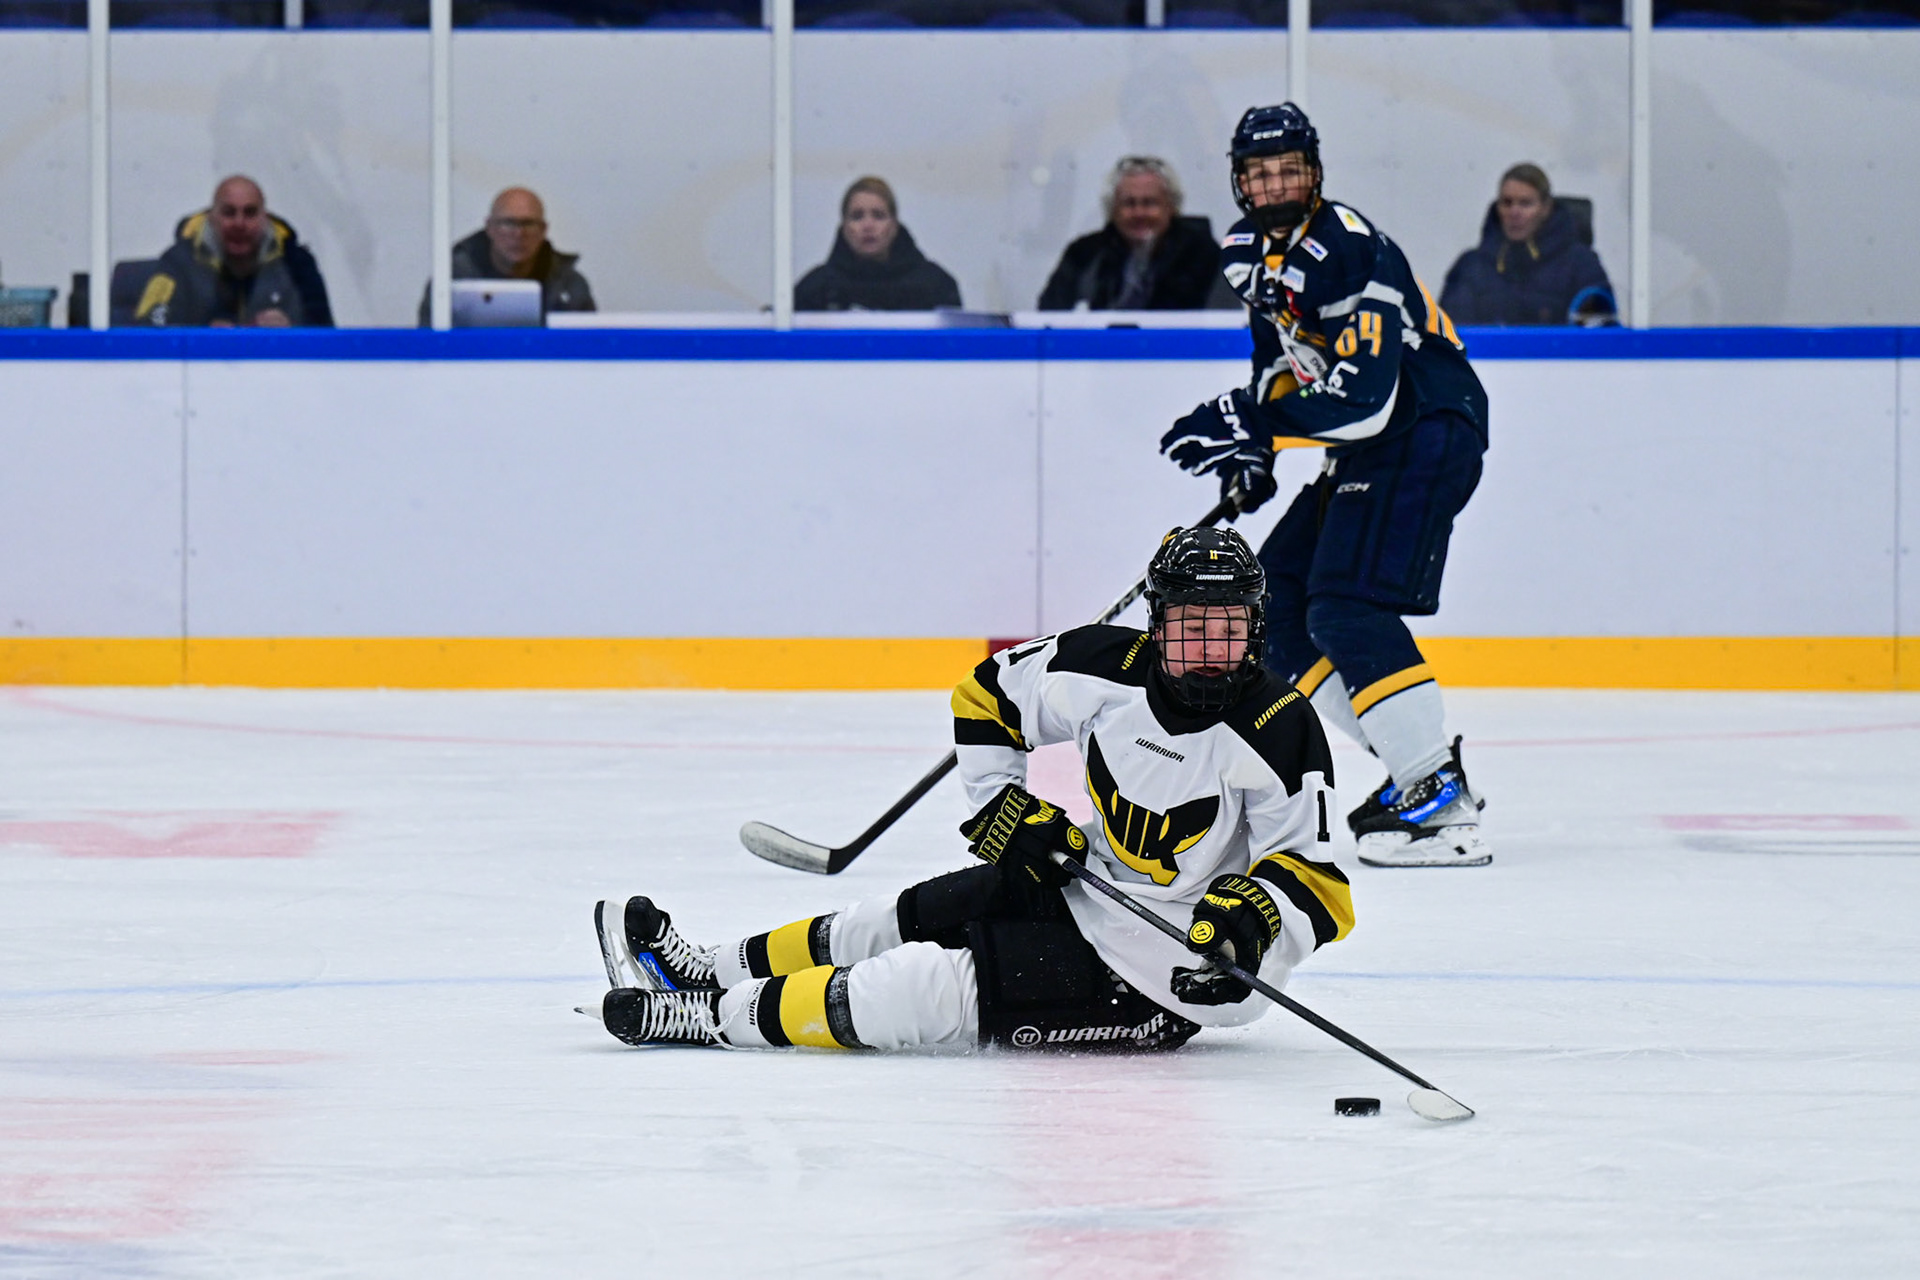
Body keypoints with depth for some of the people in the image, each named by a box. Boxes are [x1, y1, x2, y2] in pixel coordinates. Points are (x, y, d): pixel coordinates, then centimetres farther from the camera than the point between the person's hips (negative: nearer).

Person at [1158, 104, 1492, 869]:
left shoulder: (1349, 253, -22)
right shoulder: (1256, 249, 8)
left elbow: (1363, 400, -29)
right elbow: (1284, 361, 23)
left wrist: (1247, 423, -31)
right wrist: (1252, 454, 8)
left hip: (1428, 432, -10)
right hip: (1366, 447, 10)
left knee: (1347, 609, -22)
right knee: (1276, 609, 7)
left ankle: (1442, 803, -24)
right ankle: (1411, 762, 10)